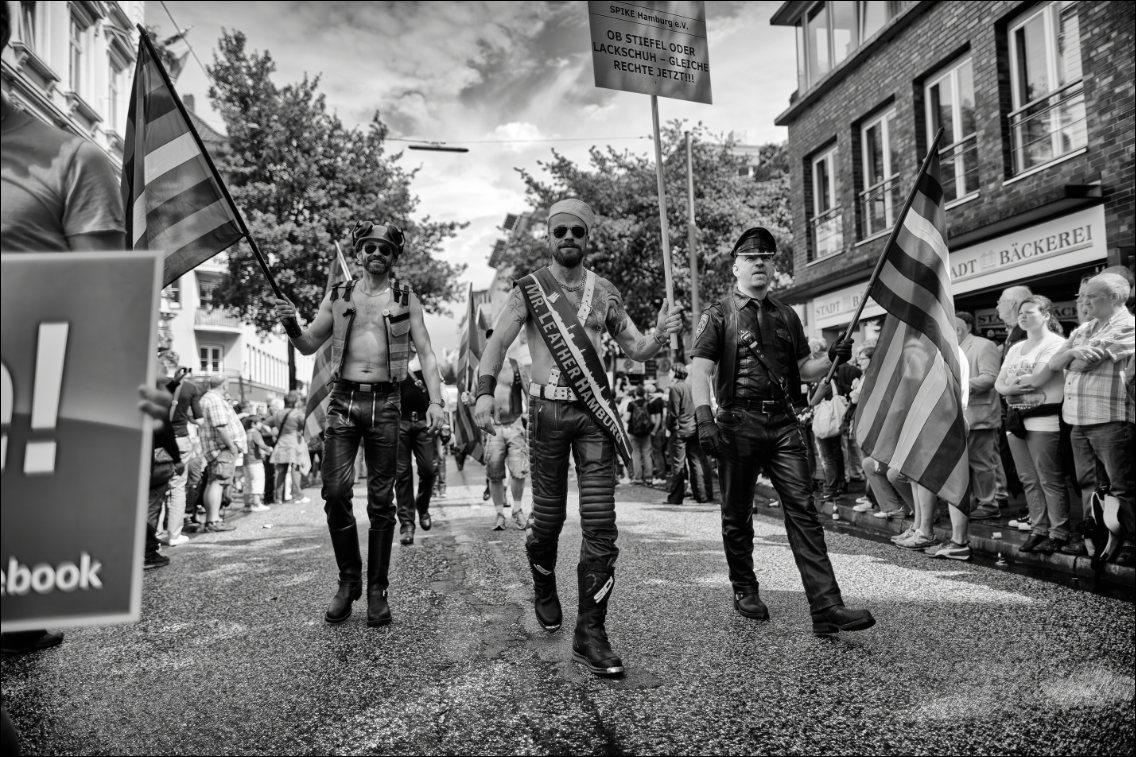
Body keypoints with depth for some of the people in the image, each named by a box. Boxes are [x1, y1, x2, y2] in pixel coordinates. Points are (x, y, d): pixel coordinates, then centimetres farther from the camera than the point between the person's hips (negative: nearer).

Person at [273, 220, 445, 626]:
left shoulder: (405, 298, 8)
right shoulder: (338, 296, 12)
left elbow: (426, 352, 4)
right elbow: (309, 345, 15)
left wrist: (436, 399, -9)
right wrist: (291, 325, -7)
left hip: (385, 402, -1)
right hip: (344, 399, 1)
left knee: (381, 500, 2)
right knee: (335, 491, -9)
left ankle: (377, 590, 12)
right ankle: (348, 580, 11)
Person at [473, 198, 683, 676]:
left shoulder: (605, 293, 10)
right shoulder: (529, 289, 4)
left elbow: (636, 351, 11)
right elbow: (497, 343, -2)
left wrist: (661, 333, -10)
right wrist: (485, 391, -19)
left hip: (595, 412, 2)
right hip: (548, 410, -1)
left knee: (600, 525, -5)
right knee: (548, 517, 8)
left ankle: (590, 634, 2)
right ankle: (545, 591, 39)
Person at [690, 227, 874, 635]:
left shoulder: (786, 316, 17)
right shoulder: (719, 314, 2)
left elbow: (804, 370, 20)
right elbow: (699, 369, -9)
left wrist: (832, 358, -1)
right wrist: (704, 417, -23)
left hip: (783, 423, 4)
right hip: (738, 423, -3)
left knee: (803, 510, -5)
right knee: (737, 514, 7)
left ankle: (827, 608, -7)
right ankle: (744, 590, 27)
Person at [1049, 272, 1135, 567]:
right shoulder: (1083, 330, 19)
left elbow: (1084, 362, -14)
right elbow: (1053, 363, 12)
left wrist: (1071, 361, 6)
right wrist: (1073, 352, -6)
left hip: (1110, 418, -7)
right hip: (1078, 419, 7)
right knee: (1089, 484, 12)